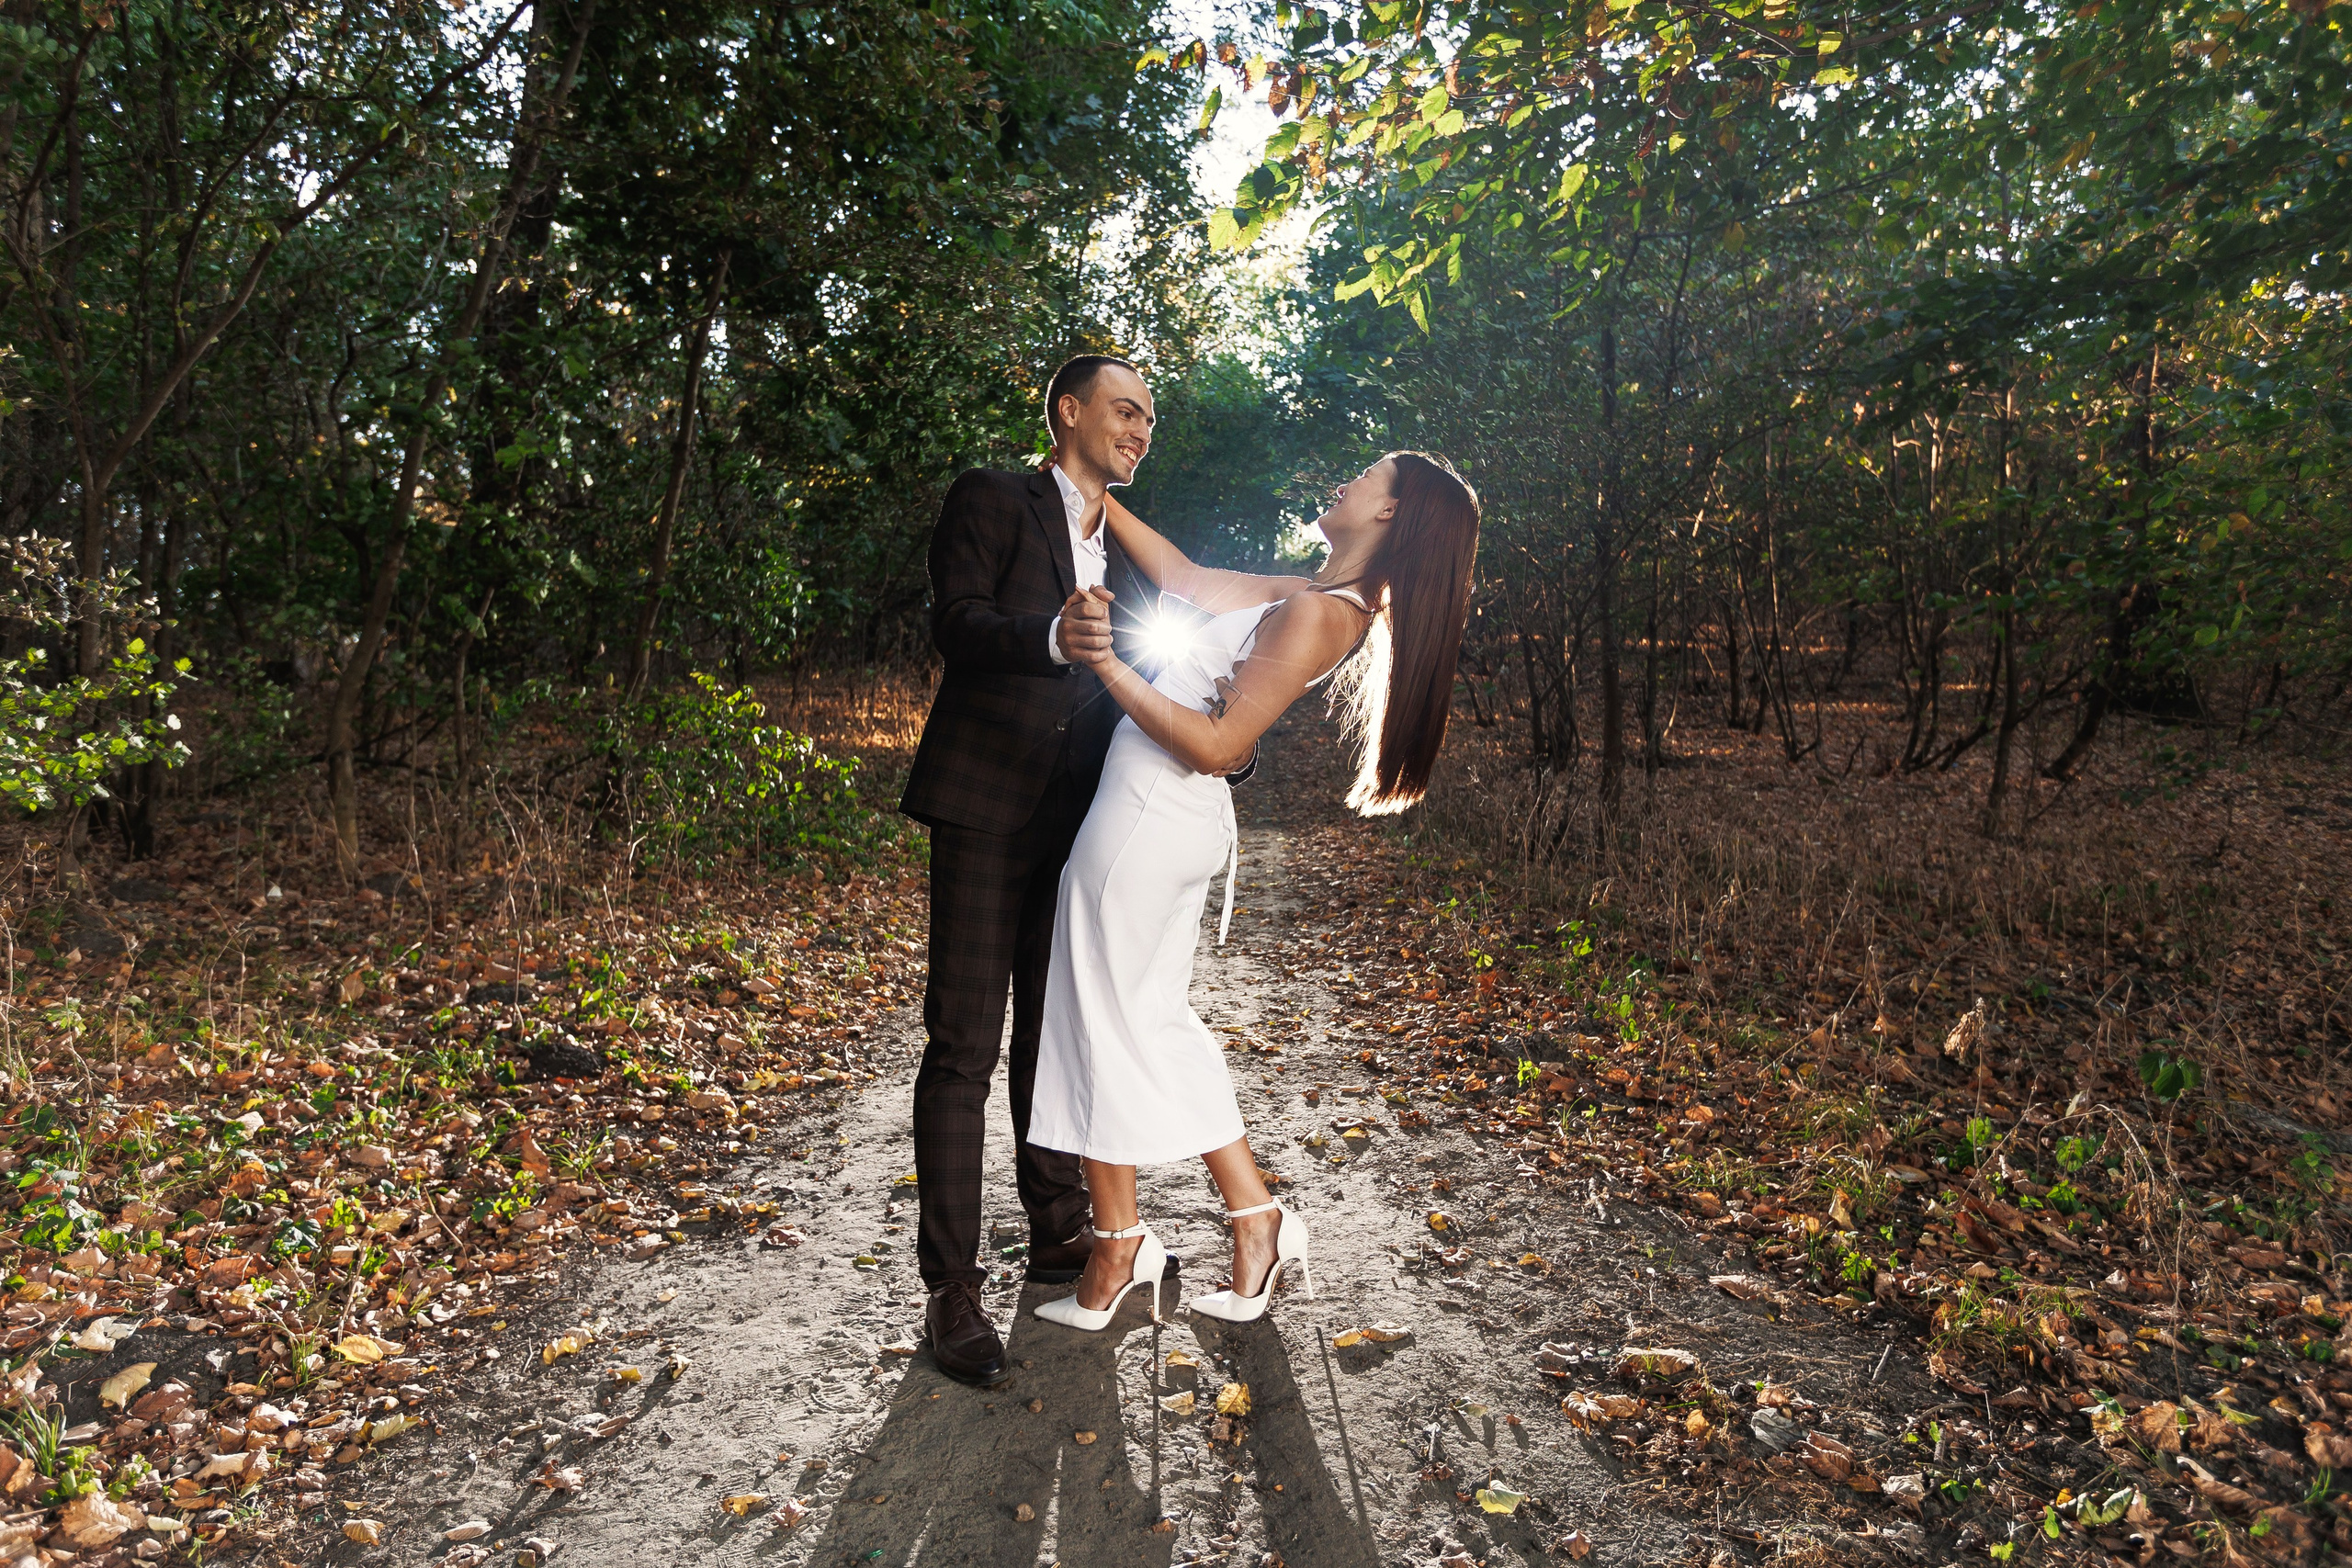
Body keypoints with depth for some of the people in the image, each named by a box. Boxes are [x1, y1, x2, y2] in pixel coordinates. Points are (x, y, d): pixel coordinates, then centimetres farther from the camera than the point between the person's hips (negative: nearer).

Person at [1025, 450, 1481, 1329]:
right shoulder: (1317, 599, 10)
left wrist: (1110, 666, -21)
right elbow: (1185, 579, 19)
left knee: (1101, 1022, 4)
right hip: (1182, 820, 9)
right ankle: (1257, 1223, 22)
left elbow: (1217, 745, -22)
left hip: (1148, 818, -9)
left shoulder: (1315, 614, -18)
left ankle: (1115, 1256, 17)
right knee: (1156, 1023, 17)